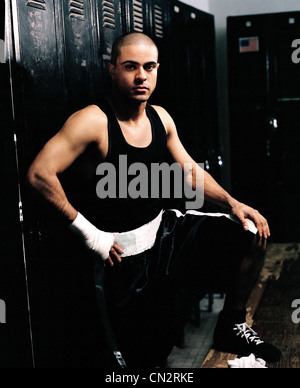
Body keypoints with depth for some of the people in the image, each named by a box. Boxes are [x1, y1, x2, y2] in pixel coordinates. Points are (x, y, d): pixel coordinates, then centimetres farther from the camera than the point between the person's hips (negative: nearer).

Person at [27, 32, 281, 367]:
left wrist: (232, 204, -5)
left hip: (165, 228, 7)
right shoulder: (94, 121, -19)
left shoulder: (161, 118, 3)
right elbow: (40, 173, -27)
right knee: (147, 355, 1)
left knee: (252, 234, -4)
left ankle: (232, 327, 13)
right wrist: (88, 232, -23)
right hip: (125, 251, -6)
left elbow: (191, 171, 11)